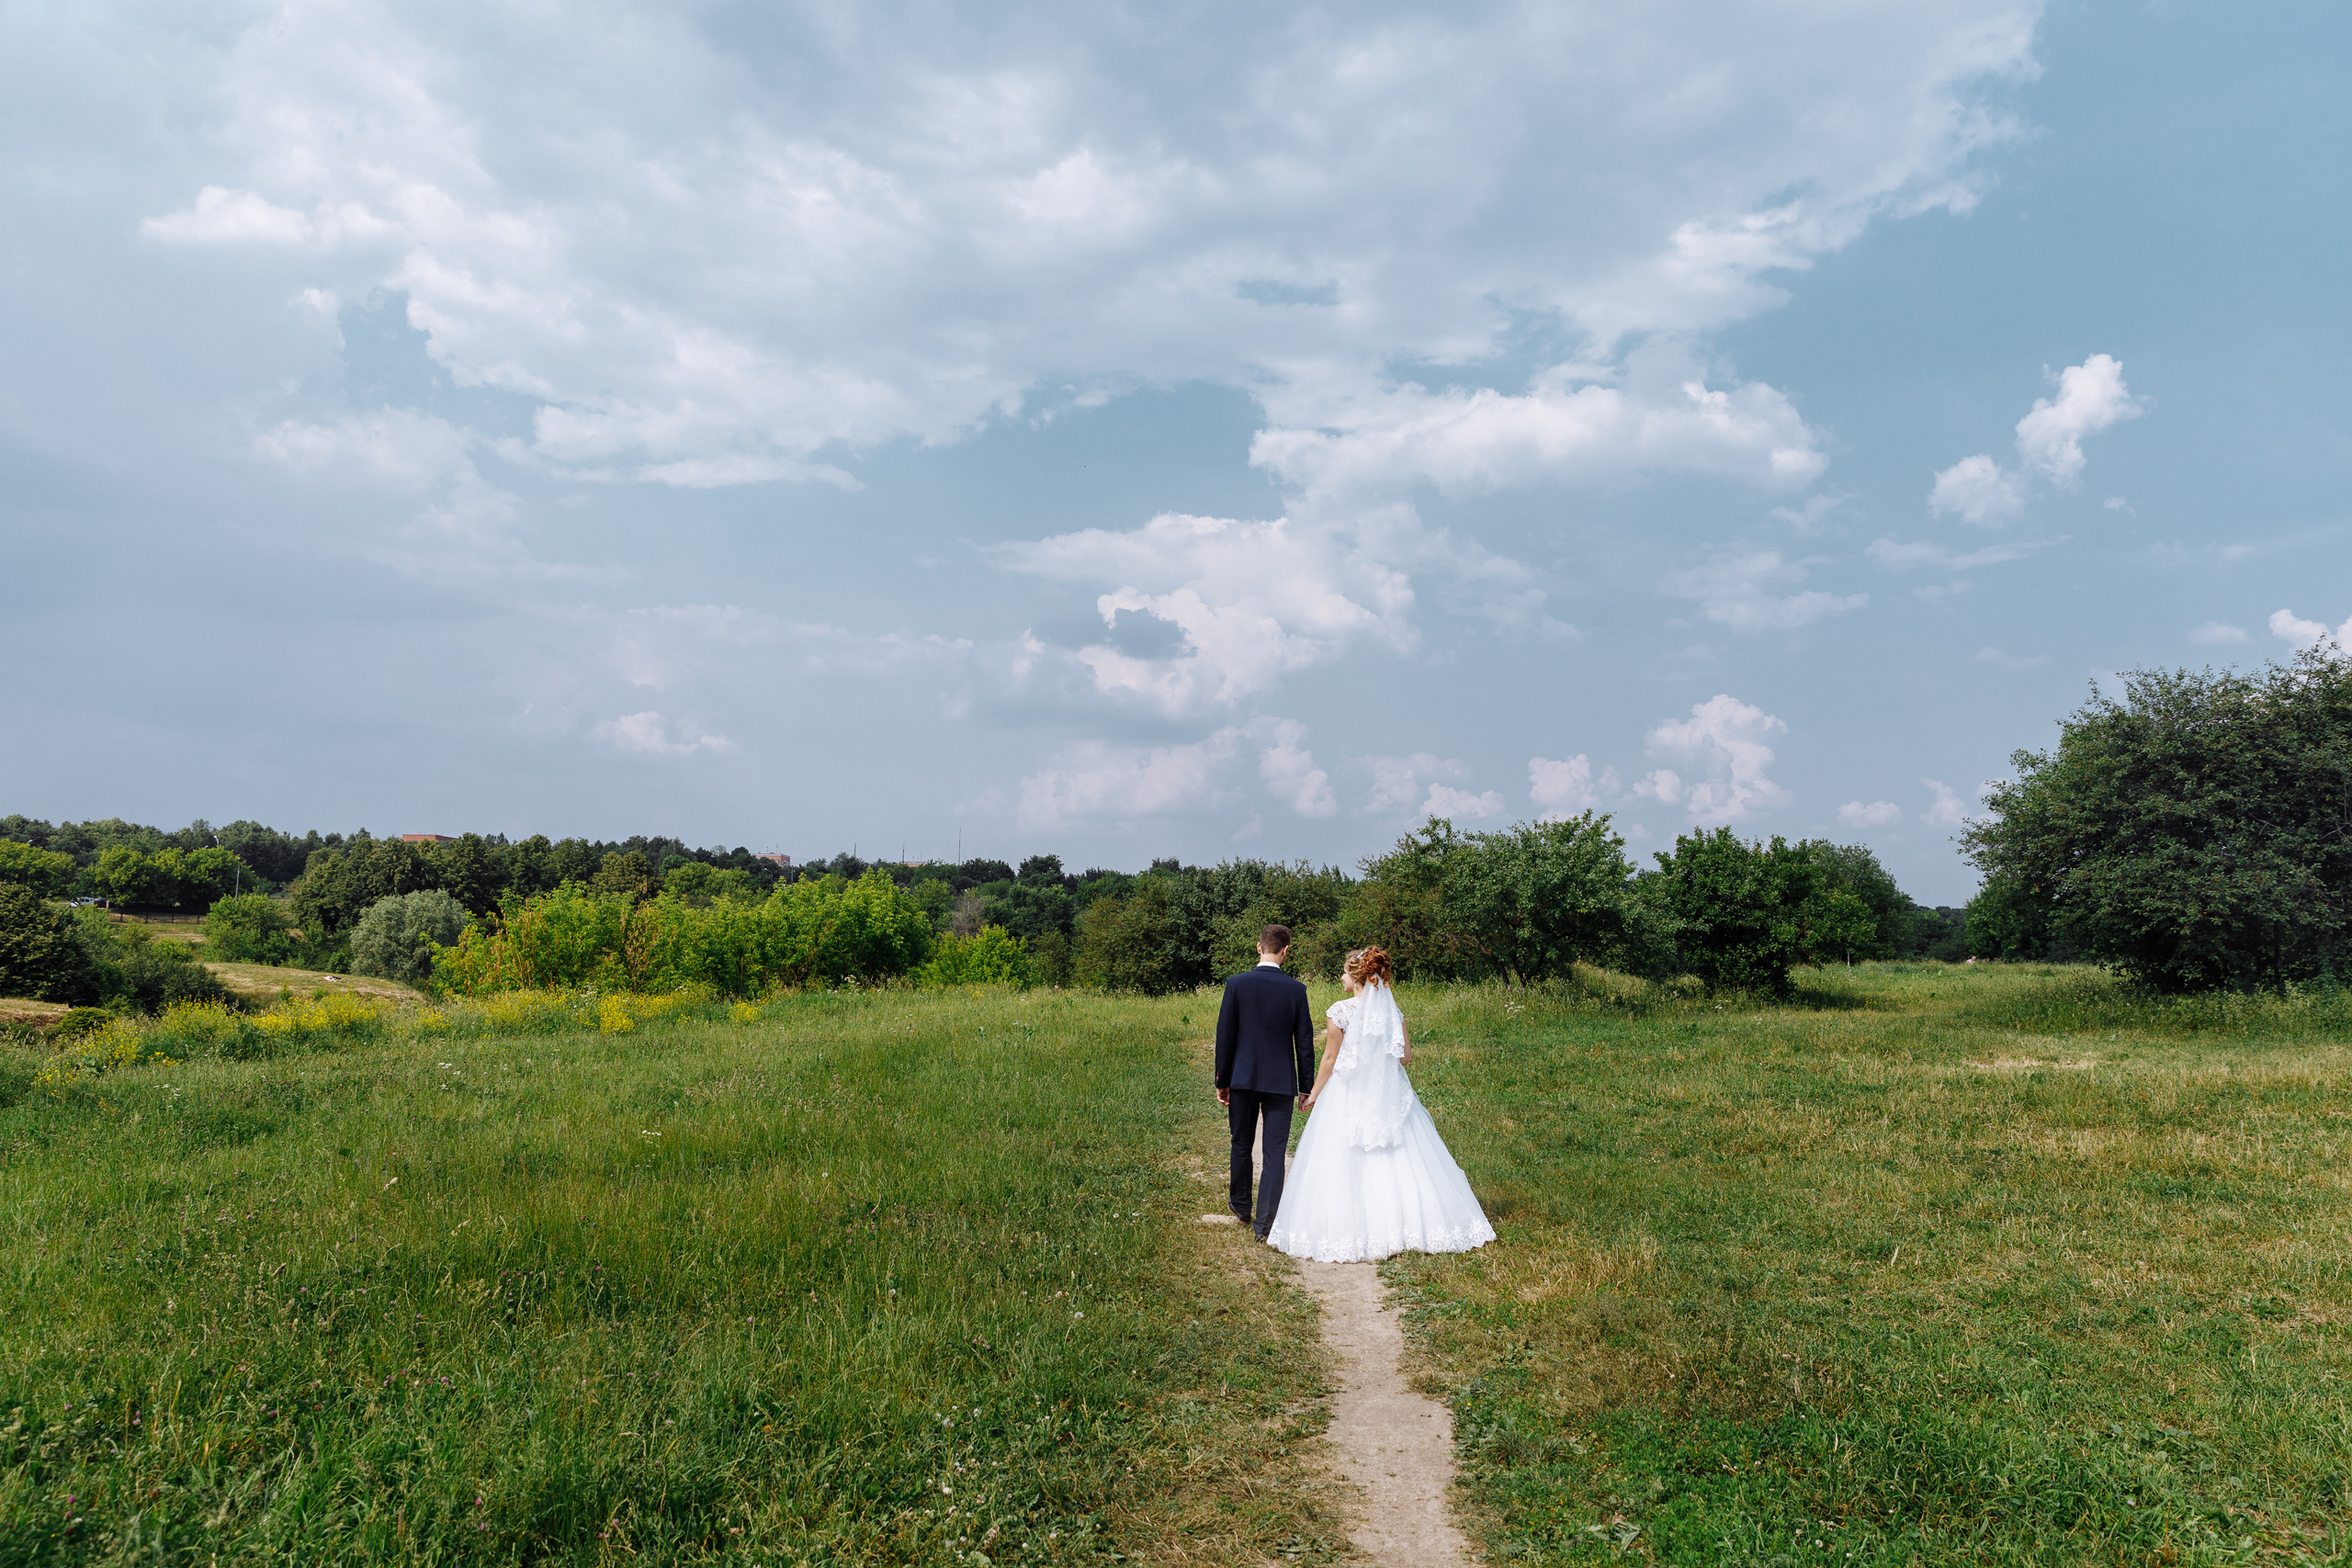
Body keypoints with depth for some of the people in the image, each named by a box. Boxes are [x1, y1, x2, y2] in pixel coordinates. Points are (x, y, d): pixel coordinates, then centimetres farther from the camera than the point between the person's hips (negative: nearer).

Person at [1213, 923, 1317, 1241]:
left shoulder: (1237, 984, -7)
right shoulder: (1296, 990, -5)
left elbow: (1225, 1036, -4)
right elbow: (1305, 1042, 0)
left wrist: (1222, 1081, 5)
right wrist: (1306, 1087, 9)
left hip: (1243, 1079, 1)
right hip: (1281, 1082, 0)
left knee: (1242, 1144, 18)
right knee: (1275, 1152, 4)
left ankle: (1240, 1205, 36)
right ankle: (1265, 1223, 3)